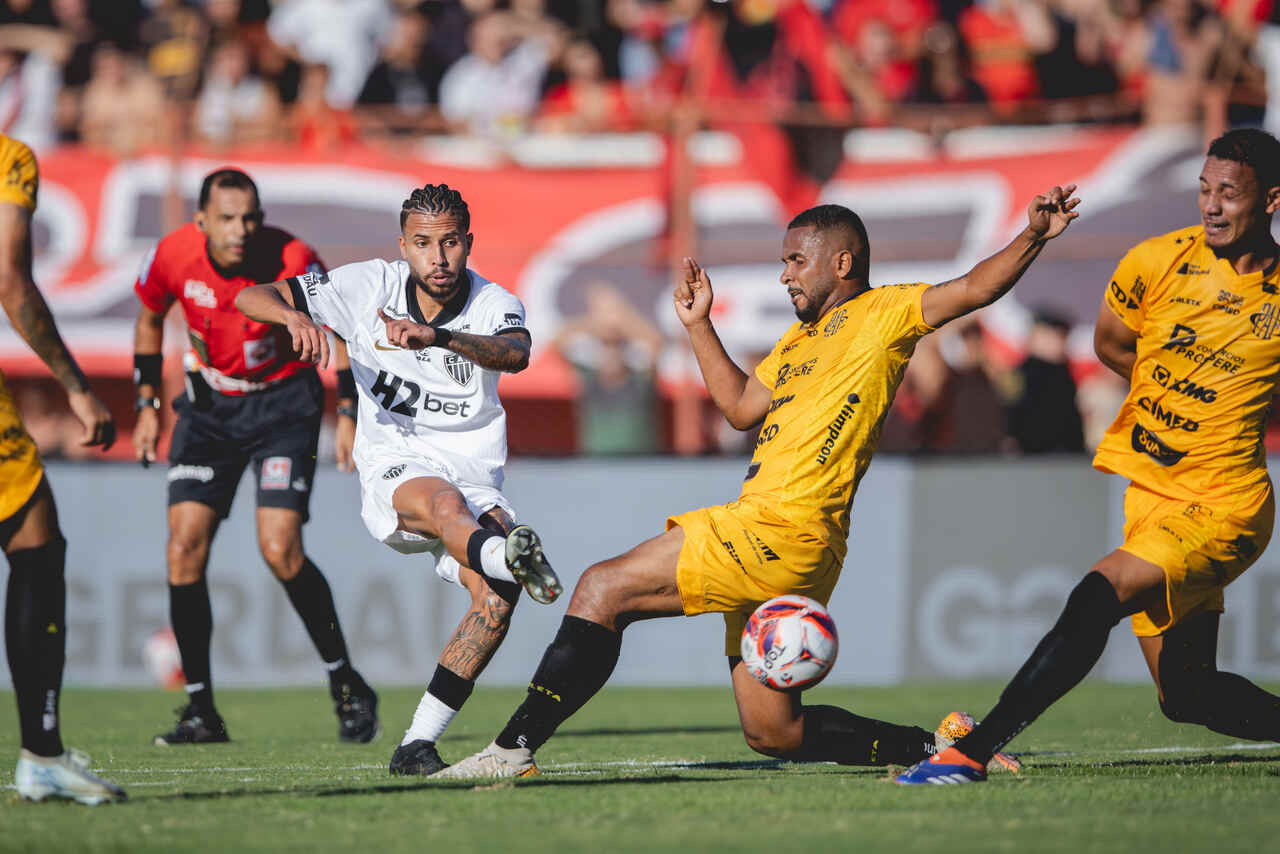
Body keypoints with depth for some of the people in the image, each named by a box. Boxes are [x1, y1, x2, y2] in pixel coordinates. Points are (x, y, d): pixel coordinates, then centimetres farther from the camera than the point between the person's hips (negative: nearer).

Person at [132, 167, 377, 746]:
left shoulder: (293, 262, -24)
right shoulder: (173, 258, -14)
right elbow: (150, 318, 7)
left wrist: (347, 413, -21)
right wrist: (147, 404, 5)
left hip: (283, 402, -3)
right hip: (209, 404, 3)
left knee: (280, 550, -17)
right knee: (185, 546, -10)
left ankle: (347, 687, 2)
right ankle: (201, 712, 0)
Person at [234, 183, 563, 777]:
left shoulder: (494, 305, -2)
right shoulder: (371, 288, 1)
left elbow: (515, 354, -28)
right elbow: (251, 299, -1)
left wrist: (441, 336, -47)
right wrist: (295, 316, -25)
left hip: (474, 476, 2)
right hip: (393, 471, -2)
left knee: (496, 596, -25)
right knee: (444, 502, -38)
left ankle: (418, 744, -18)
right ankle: (511, 557, -75)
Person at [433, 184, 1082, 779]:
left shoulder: (881, 314, 1)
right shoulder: (801, 337, 27)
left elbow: (973, 289, -9)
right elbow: (742, 407, 31)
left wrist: (1033, 236, -24)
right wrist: (698, 325, 27)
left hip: (781, 529, -10)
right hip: (762, 540, 10)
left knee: (604, 589, -12)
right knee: (773, 734, 10)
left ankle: (515, 747, -13)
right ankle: (936, 746, 13)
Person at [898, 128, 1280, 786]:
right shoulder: (1156, 262, -1)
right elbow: (1111, 344, 16)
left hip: (1223, 505, -5)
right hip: (1150, 493, 5)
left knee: (1099, 596, -26)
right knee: (1186, 697, 6)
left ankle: (972, 752, -23)